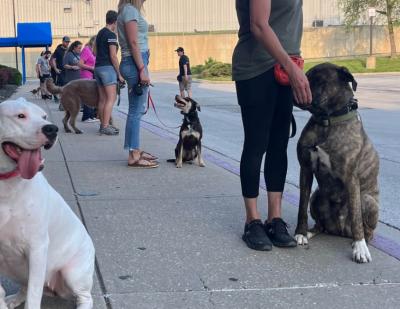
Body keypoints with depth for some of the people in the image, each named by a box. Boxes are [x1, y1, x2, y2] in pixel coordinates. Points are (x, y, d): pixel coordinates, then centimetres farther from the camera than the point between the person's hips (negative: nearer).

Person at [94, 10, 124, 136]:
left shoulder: (99, 33, 17)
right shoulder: (111, 35, -11)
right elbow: (113, 56, -15)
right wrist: (119, 74, -10)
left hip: (98, 67, 9)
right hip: (107, 67, -9)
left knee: (102, 98, 11)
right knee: (111, 98, -9)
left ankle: (103, 124, 14)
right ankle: (105, 127, -13)